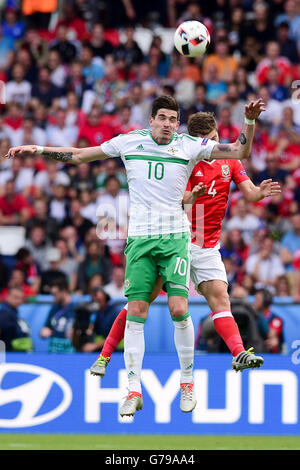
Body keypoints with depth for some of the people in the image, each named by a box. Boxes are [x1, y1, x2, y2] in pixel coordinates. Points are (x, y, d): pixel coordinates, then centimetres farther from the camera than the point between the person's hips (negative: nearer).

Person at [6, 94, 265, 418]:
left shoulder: (190, 145, 1)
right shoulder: (129, 142, 4)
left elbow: (240, 152, 0)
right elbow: (80, 155, 14)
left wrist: (249, 121, -14)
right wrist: (39, 150, 11)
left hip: (175, 236, -1)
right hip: (139, 238, 1)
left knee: (179, 309, -12)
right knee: (135, 311, -6)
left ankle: (187, 380, 6)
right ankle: (134, 389, -3)